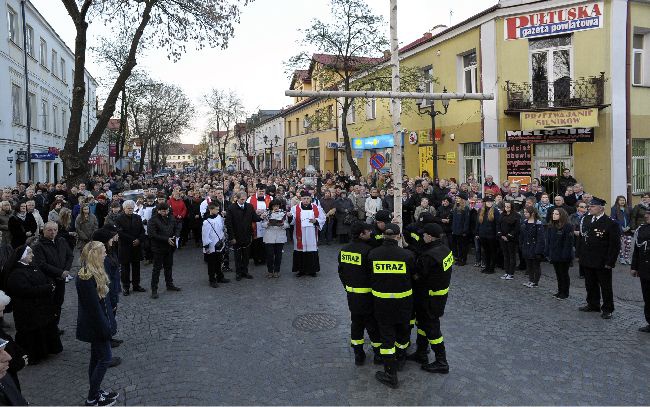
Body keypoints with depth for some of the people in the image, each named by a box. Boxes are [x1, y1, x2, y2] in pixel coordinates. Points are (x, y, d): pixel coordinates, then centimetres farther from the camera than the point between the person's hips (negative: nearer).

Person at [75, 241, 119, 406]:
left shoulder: (95, 274, 6)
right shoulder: (87, 279, -25)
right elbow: (93, 306, -24)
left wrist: (109, 324, 15)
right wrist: (105, 328, -19)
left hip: (98, 324, 9)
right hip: (96, 325, -9)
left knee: (97, 358, 18)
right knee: (105, 357, 0)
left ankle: (95, 392, 30)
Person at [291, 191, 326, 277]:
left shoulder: (317, 208, 6)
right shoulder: (295, 208, 1)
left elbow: (322, 219, 7)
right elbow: (292, 221, -5)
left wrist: (316, 221, -12)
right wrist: (290, 216, -26)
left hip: (312, 236, 1)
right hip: (300, 235, -1)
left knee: (312, 252, 2)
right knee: (300, 252, 1)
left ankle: (312, 270, 14)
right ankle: (301, 270, 13)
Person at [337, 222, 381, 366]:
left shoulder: (344, 250, 2)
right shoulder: (368, 250, -22)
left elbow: (341, 272, 12)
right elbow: (374, 273, -18)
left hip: (351, 293, 6)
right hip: (367, 294, -6)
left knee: (356, 323, 16)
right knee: (373, 324, 8)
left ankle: (358, 354, 24)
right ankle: (379, 354, 20)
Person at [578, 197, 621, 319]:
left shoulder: (611, 223, -13)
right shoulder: (585, 220, 5)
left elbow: (615, 245, -13)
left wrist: (610, 262, -15)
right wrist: (581, 255, 9)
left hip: (602, 262, -6)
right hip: (588, 261, 6)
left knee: (605, 286, 7)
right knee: (590, 285, 17)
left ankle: (607, 309, 20)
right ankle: (593, 305, 32)